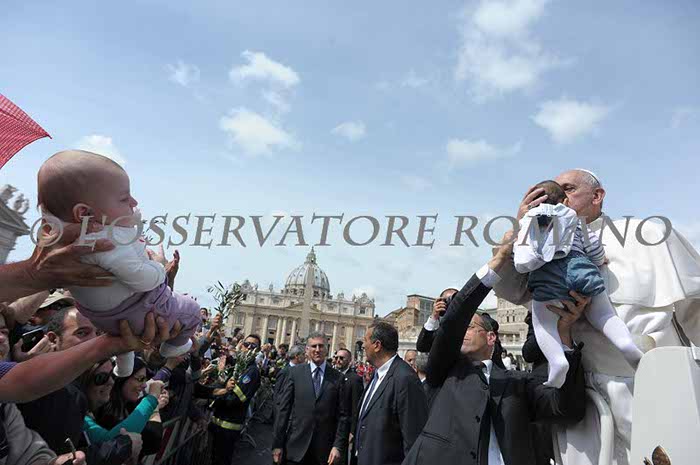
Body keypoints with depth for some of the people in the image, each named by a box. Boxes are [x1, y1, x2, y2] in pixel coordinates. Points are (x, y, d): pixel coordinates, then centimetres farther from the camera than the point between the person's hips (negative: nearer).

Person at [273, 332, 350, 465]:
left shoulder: (338, 378, 0)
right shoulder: (295, 372, -1)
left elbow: (343, 415, 0)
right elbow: (283, 409, -2)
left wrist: (338, 446, -7)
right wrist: (277, 444, -4)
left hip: (324, 450, 0)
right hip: (295, 447, 0)